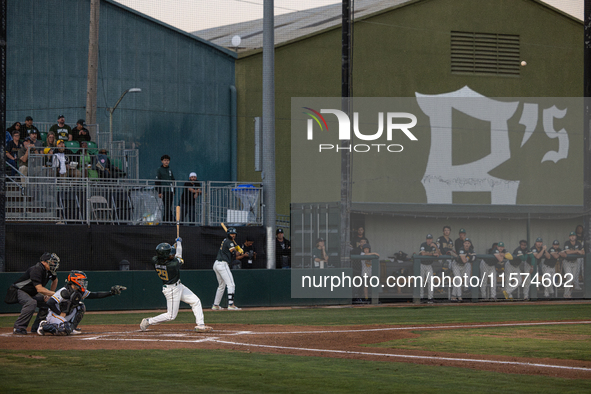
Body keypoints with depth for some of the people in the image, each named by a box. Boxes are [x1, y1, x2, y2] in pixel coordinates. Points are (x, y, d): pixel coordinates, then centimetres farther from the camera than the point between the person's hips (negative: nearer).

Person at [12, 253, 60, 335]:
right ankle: (18, 328, -30)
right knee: (32, 302, -35)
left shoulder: (49, 271, -2)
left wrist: (49, 295, 11)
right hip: (19, 291, -9)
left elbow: (55, 280, 20)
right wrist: (53, 293, -31)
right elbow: (39, 289, -36)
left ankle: (36, 327, 7)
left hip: (32, 294, 9)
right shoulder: (36, 270, -30)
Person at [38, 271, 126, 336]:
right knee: (65, 330, -31)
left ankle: (73, 327, 3)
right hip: (54, 316, -9)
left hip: (66, 317, 9)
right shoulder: (64, 292, -24)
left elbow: (95, 295, 5)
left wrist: (111, 293, -2)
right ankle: (45, 326, -10)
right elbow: (50, 303, -29)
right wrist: (60, 314, -23)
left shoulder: (80, 292, 3)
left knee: (81, 307, 1)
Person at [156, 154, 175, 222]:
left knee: (169, 208, 3)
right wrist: (159, 192, -9)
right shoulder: (159, 170, 2)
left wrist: (173, 192, 15)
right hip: (164, 191, -5)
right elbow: (157, 182, -2)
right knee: (166, 207, -12)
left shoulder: (170, 170, 18)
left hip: (170, 191, 5)